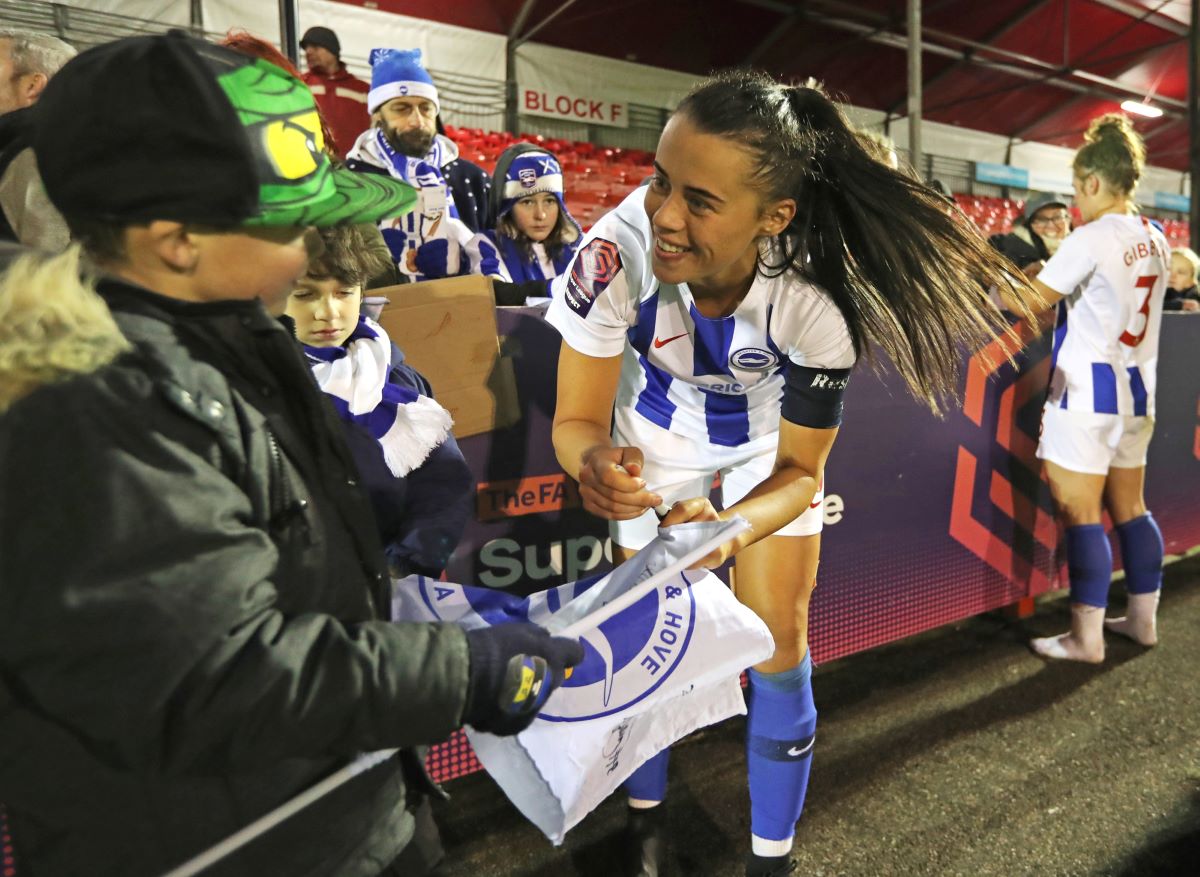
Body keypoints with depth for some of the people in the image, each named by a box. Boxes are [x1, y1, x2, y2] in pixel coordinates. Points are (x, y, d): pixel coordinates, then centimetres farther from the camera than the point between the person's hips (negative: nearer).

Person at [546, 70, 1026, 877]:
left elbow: (799, 470, -21)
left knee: (779, 647, 2)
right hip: (655, 438, 1)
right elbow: (576, 419, -25)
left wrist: (727, 531, -42)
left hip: (769, 446, 0)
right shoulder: (617, 252, -37)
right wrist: (598, 462, -49)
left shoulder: (816, 302, -36)